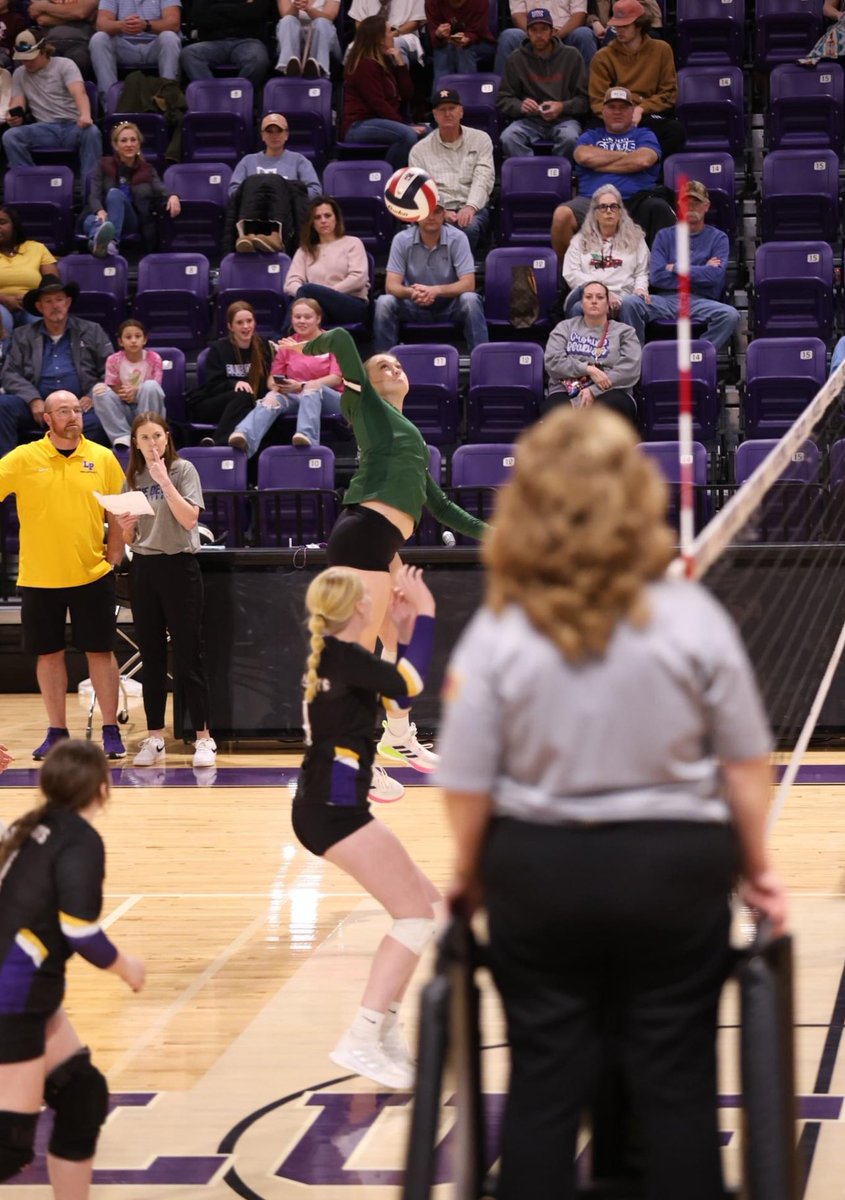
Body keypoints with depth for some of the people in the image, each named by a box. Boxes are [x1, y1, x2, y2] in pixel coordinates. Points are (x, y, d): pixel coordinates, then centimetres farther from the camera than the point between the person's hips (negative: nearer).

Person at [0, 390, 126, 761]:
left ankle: (110, 731, 9)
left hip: (91, 576, 0)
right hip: (39, 577, 0)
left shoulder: (102, 458, 1)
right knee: (48, 654, 7)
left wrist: (112, 558, 1)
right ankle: (56, 731, 17)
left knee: (100, 651, 2)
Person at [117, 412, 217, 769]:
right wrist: (126, 528, -9)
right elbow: (128, 539, 13)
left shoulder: (183, 469, -3)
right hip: (143, 569, 4)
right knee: (151, 657, 7)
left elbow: (189, 519, -14)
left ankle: (204, 738, 1)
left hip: (179, 566, -4)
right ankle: (154, 738, 11)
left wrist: (164, 479, -18)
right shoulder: (132, 478, 10)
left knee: (188, 656, -3)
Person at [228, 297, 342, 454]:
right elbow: (272, 379, 13)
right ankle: (244, 437, -59)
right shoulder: (286, 345, 15)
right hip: (294, 398, 2)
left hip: (330, 399, -2)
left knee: (311, 390, -37)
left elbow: (336, 378, -7)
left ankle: (307, 437, -61)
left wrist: (302, 386, -21)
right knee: (273, 397, -31)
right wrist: (277, 385, -14)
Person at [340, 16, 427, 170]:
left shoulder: (385, 61, 18)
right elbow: (378, 104, -17)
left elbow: (406, 95, 14)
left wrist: (400, 63, 4)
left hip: (380, 123, 9)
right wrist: (404, 125, -19)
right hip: (358, 126, -9)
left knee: (426, 132, -6)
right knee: (407, 135, -32)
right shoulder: (365, 65, -9)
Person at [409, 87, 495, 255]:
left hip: (472, 210, 0)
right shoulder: (420, 149, 14)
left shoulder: (480, 139, 14)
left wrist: (470, 207, -19)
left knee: (469, 227, -37)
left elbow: (483, 178, 1)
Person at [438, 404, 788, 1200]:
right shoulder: (694, 618, -10)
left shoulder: (496, 636, -11)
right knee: (676, 1085, 9)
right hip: (674, 868, 0)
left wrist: (469, 875, 9)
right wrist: (756, 866, 11)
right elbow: (746, 764, -3)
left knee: (542, 1083, 11)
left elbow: (468, 786, -8)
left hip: (539, 873, 0)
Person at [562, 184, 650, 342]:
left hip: (623, 298, 0)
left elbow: (641, 272, 20)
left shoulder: (635, 238, 23)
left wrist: (640, 288, -5)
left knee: (631, 303, -39)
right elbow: (571, 274, 6)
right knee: (578, 308, -39)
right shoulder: (580, 240, 20)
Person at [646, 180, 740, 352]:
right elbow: (656, 276, 2)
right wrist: (701, 273, 1)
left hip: (700, 301, 0)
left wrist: (676, 268, 2)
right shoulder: (665, 236, 18)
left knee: (729, 315, -33)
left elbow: (716, 276, -3)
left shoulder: (718, 238, 15)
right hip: (665, 298, 0)